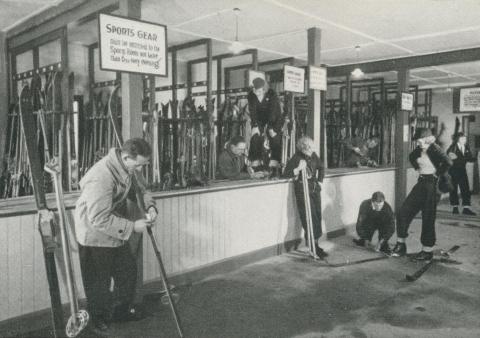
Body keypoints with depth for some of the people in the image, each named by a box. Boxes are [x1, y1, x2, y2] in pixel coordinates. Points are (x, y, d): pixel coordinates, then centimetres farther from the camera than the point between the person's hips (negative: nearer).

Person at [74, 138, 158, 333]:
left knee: (128, 271, 19)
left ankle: (124, 310, 40)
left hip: (118, 233, 9)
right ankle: (100, 320, 31)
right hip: (96, 238, -8)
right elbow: (99, 219, -32)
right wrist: (132, 227, -27)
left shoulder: (128, 169, -6)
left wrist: (150, 206, -9)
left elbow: (140, 190, 11)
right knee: (99, 283, 8)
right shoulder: (101, 178, -33)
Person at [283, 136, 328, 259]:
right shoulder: (296, 158, -10)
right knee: (309, 218, -8)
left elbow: (321, 167, 24)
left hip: (315, 188, 6)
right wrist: (298, 169, -23)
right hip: (302, 190, -6)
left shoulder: (313, 155, 7)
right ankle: (314, 246, -2)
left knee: (318, 216, 7)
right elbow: (285, 174, -14)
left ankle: (315, 243, 18)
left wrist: (320, 181, 14)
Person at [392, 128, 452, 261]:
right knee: (403, 212, 4)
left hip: (432, 184, -8)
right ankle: (400, 245, 15)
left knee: (428, 218, 0)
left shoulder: (435, 149, -15)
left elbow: (448, 162, -31)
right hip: (420, 183, 8)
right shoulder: (419, 150, 6)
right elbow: (411, 157, 29)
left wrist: (437, 174, -18)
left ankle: (427, 251, 13)